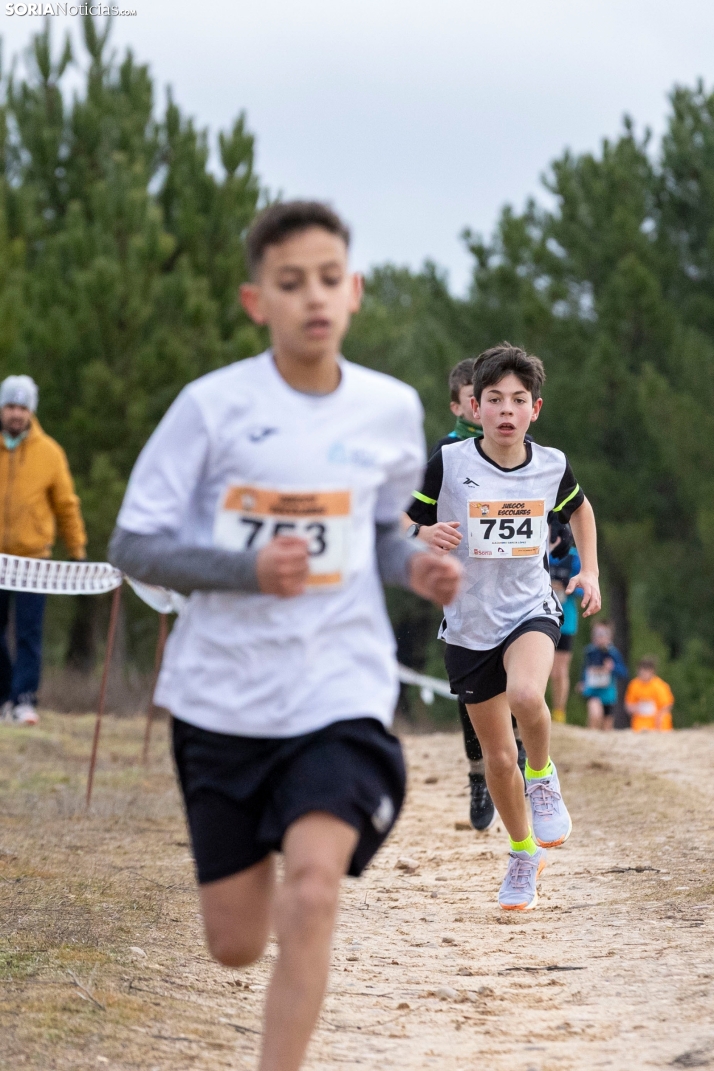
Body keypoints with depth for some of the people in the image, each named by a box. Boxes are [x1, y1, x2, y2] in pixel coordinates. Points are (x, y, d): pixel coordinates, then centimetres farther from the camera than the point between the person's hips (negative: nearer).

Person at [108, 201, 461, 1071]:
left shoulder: (391, 410, 1)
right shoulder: (213, 405, -8)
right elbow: (132, 545, -7)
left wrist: (417, 567, -5)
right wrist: (248, 568, -22)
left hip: (340, 694, 0)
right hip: (223, 696, 0)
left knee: (311, 888, -24)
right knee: (236, 944, 9)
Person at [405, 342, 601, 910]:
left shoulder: (551, 465, -5)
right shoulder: (449, 463, -12)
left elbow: (579, 508, 18)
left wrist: (590, 571, 9)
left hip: (531, 608, 0)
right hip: (468, 623, 0)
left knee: (526, 695, -33)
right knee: (498, 756, 8)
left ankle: (542, 775, -1)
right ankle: (524, 854, 31)